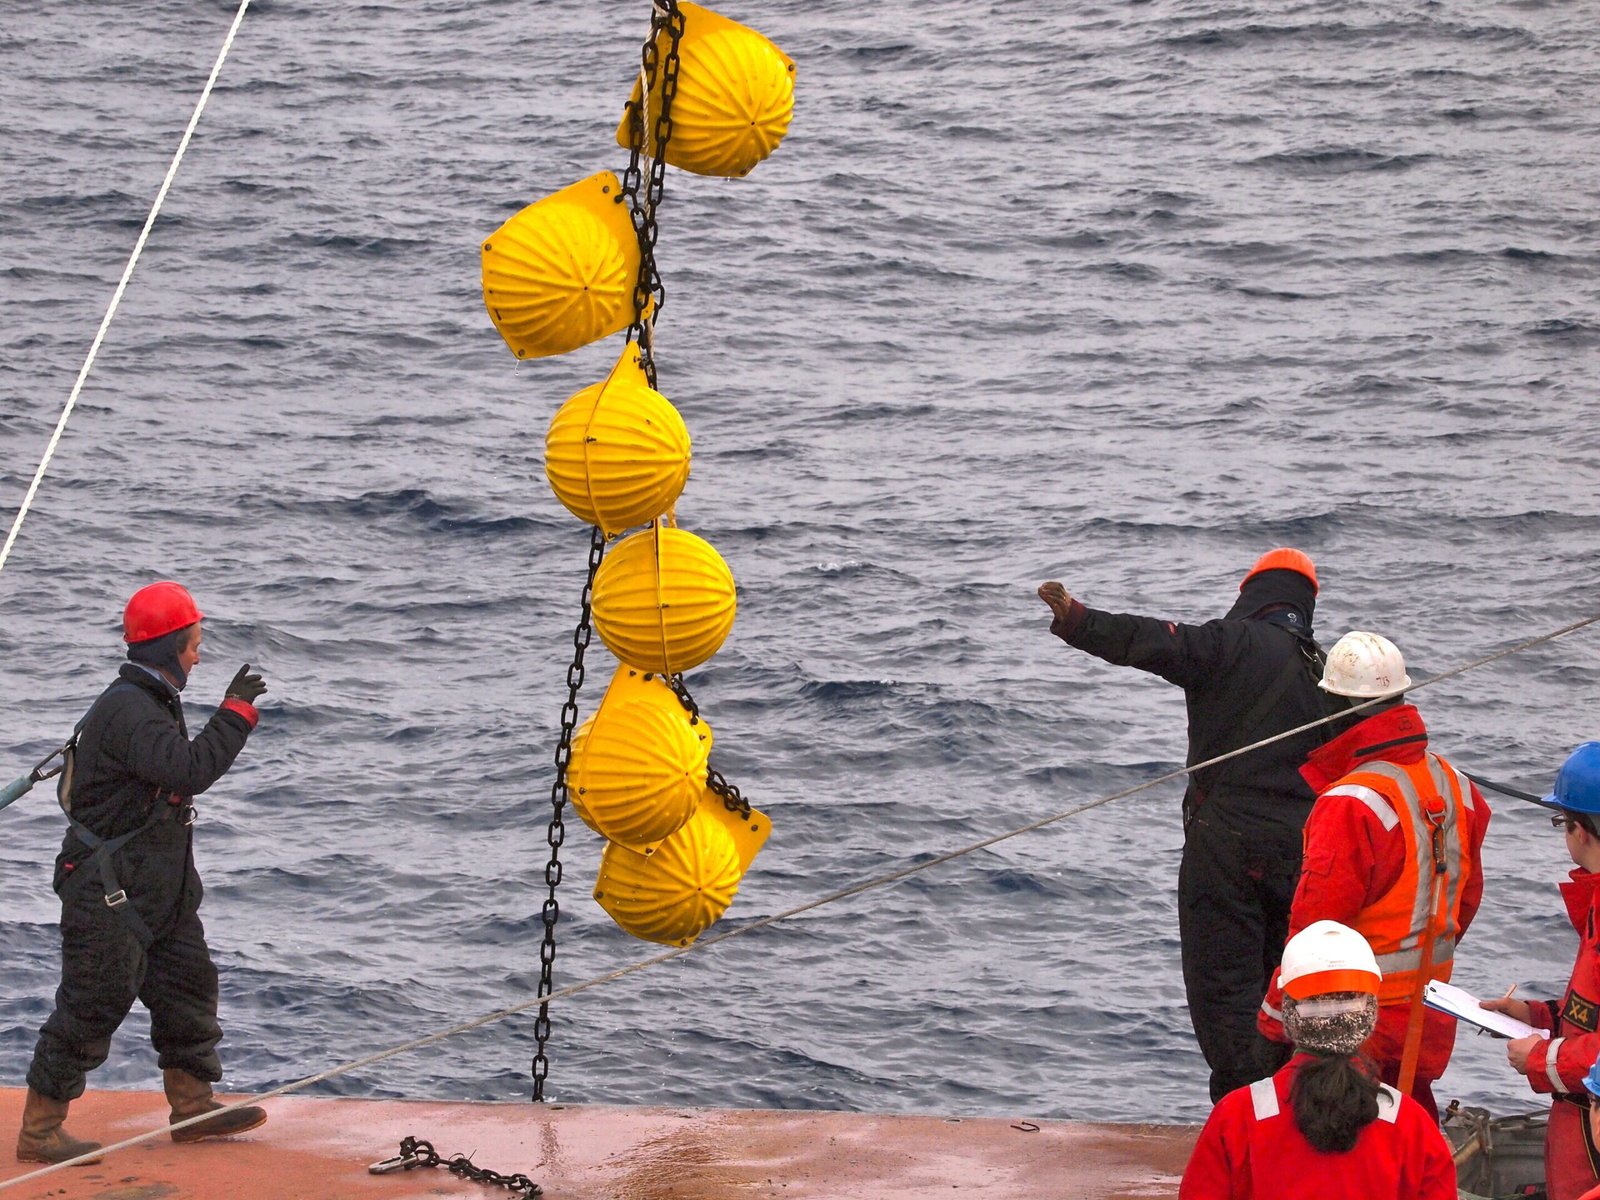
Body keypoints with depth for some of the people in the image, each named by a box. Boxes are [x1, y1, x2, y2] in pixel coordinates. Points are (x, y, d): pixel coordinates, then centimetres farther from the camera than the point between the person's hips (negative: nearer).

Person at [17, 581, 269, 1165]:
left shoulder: (151, 702, 13)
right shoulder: (126, 710, -22)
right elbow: (190, 768, -34)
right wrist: (236, 711, -27)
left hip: (157, 891, 10)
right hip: (108, 896, -10)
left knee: (188, 983, 14)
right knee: (91, 1005, -6)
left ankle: (192, 1106, 25)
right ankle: (39, 1131, 1)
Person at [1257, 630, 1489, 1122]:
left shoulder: (1352, 804, -22)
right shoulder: (1453, 785, 3)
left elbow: (1316, 923, -20)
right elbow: (1468, 893, 15)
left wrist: (1277, 1014, -11)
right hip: (1429, 1013, 8)